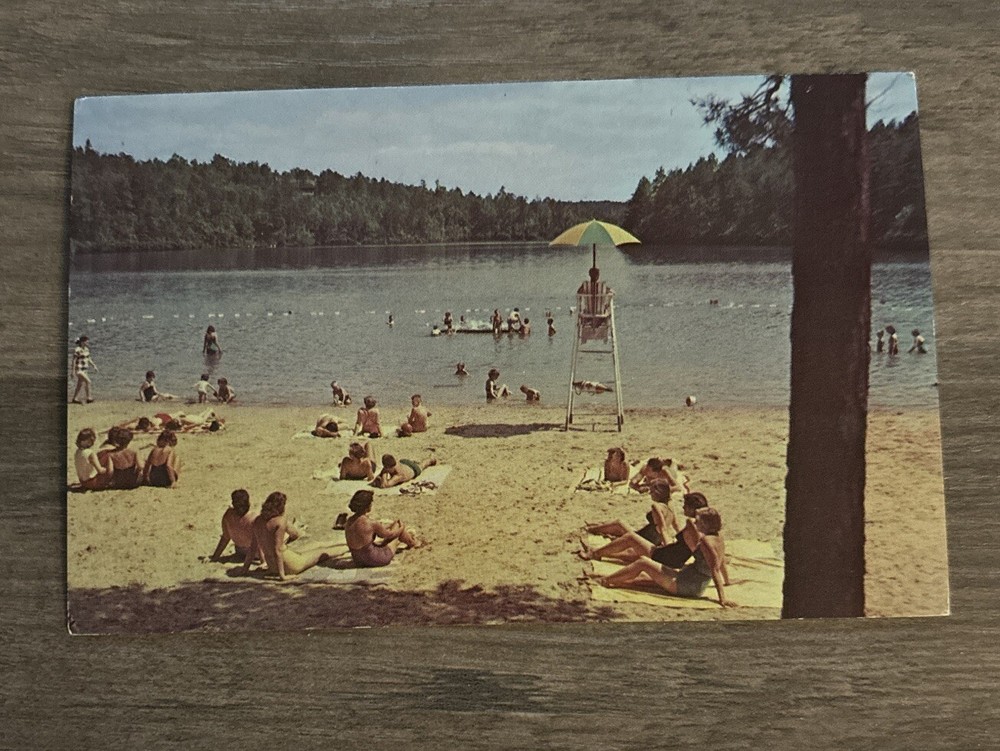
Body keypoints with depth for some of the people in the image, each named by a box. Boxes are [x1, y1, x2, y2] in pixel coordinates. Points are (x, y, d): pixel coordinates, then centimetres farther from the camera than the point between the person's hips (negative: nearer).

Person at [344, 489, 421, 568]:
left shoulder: (349, 522, -4)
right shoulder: (370, 523, -26)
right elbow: (388, 534, -6)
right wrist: (401, 529, 14)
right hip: (374, 559, -7)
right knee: (398, 524, 12)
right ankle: (412, 543, 40)